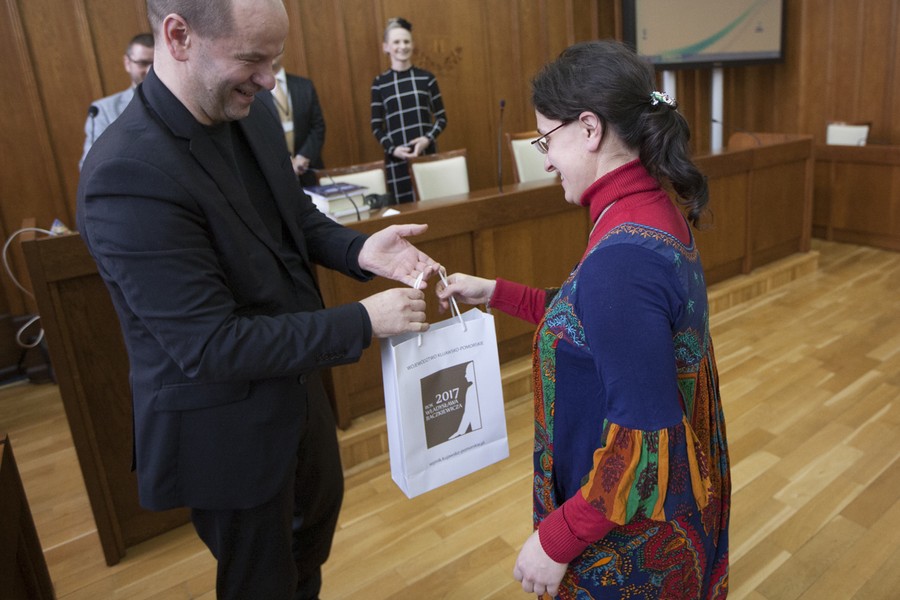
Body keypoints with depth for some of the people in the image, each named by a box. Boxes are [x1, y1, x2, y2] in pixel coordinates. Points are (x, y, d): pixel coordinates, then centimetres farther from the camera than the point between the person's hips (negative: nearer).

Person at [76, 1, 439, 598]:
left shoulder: (253, 117, -6)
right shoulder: (128, 174, -30)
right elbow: (210, 345, -29)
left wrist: (358, 249, -11)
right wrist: (363, 322, -26)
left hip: (295, 383, 8)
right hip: (225, 428, -8)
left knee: (320, 506, 32)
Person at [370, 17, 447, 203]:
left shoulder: (426, 78, 5)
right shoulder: (380, 83, 2)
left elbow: (442, 118, 7)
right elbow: (376, 127, 3)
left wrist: (428, 138, -12)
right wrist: (392, 149, -13)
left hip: (427, 154, 1)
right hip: (397, 159, -1)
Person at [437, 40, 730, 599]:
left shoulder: (622, 257, -32)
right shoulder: (654, 211, -2)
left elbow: (643, 443, -29)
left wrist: (556, 540, -19)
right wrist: (495, 293, 9)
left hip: (632, 535, -8)